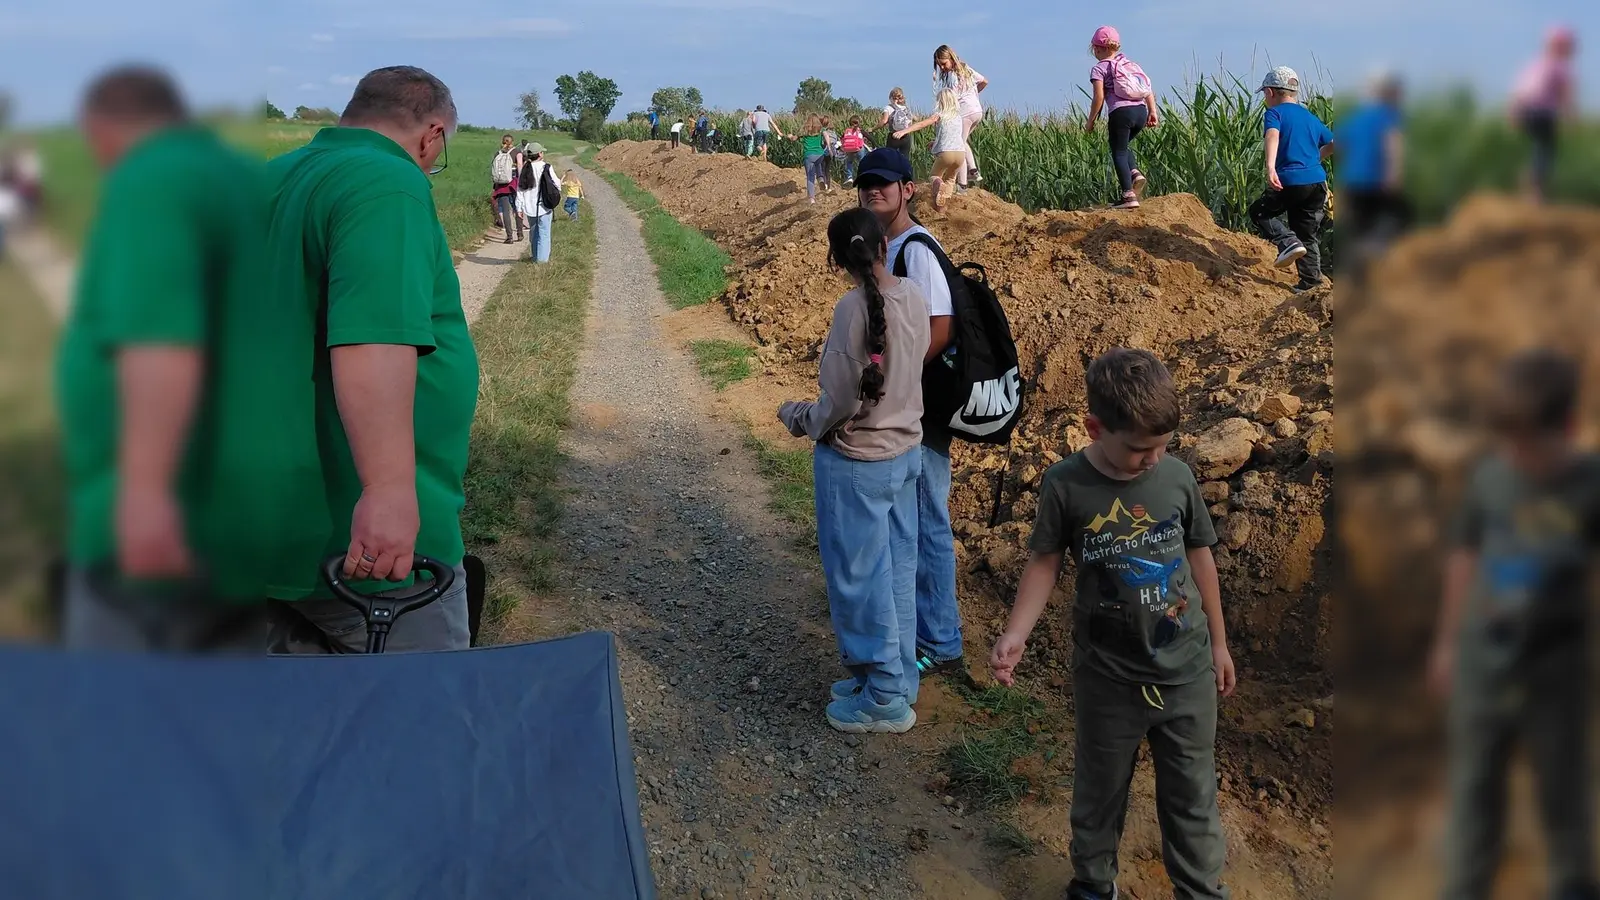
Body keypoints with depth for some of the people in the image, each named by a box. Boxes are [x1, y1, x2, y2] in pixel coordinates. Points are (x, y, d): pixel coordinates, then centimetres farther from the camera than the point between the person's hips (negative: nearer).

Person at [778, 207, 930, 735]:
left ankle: (885, 699, 17)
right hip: (903, 452, 8)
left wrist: (796, 417, -2)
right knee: (896, 572, 17)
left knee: (859, 579, 6)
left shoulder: (854, 308, -23)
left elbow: (841, 402, -20)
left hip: (854, 464, -8)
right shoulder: (914, 297, -2)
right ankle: (893, 679, 30)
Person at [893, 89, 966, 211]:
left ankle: (937, 184, -22)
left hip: (945, 152, -4)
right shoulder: (958, 116, 20)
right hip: (960, 152, 4)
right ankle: (944, 200, 6)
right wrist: (936, 141, 37)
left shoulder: (939, 115, 5)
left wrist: (904, 131, -16)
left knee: (935, 176, 16)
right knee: (950, 179, 28)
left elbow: (921, 124, -8)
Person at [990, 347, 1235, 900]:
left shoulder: (1177, 477, -7)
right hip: (1108, 678, -1)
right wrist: (1016, 634, -17)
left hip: (1188, 671, 1)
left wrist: (1218, 642, 13)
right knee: (1100, 790, 18)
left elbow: (1199, 558, 5)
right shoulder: (1065, 486, -14)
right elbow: (1045, 562, -3)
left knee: (1193, 794, 14)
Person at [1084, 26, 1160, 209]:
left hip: (1120, 113, -6)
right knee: (1123, 146, 27)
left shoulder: (1099, 68, 3)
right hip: (1141, 111, 6)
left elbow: (1099, 98, -6)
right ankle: (1135, 173, 2)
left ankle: (1129, 196, -8)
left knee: (1118, 152, 1)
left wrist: (1090, 121, 2)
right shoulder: (1129, 63, 21)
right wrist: (1152, 111, 15)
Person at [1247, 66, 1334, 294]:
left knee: (1259, 212, 17)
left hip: (1290, 181, -6)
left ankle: (1289, 243, -5)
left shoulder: (1275, 112, 1)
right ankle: (1312, 283, 12)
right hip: (1317, 181, 6)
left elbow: (1273, 135, -21)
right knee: (1308, 236, 15)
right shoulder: (1311, 117, 20)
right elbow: (1333, 144, 26)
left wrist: (1270, 168, -34)